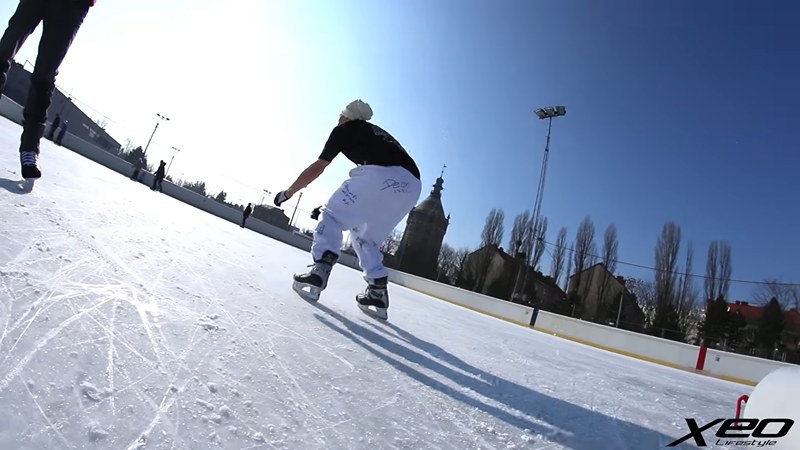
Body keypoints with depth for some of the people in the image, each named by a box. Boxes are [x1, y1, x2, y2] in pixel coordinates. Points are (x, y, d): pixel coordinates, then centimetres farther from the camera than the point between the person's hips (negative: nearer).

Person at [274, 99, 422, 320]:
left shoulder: (345, 129, 19)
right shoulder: (378, 132, 37)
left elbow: (317, 168, 18)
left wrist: (288, 192, 29)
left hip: (381, 174, -7)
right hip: (412, 186, 7)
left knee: (333, 215, 11)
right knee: (366, 237, 21)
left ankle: (319, 271, -5)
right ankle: (378, 293, 14)